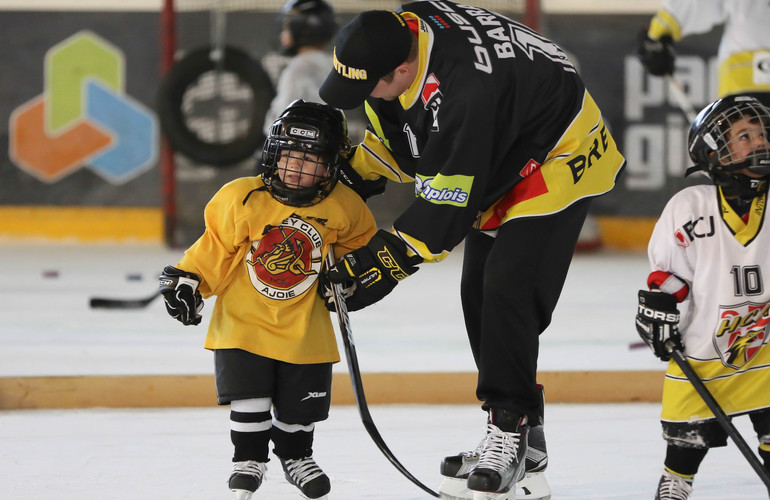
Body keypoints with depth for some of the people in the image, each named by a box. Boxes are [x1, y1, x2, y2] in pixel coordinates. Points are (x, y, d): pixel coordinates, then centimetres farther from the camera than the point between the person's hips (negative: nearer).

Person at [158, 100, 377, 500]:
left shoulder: (341, 207, -10)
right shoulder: (242, 199, -16)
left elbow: (359, 238, 13)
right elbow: (214, 248, -4)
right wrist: (186, 279, -11)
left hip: (303, 325, 2)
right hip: (244, 317, -2)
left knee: (301, 403, 8)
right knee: (249, 394, -7)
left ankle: (295, 454, 34)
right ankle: (248, 459, 13)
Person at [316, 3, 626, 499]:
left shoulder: (466, 93, -40)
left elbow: (449, 203, -34)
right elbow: (397, 132, 8)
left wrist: (389, 260, -30)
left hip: (559, 157, -10)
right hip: (500, 164, 10)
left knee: (507, 288, -20)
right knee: (478, 294, 7)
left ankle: (509, 432, -12)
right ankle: (524, 437, 15)